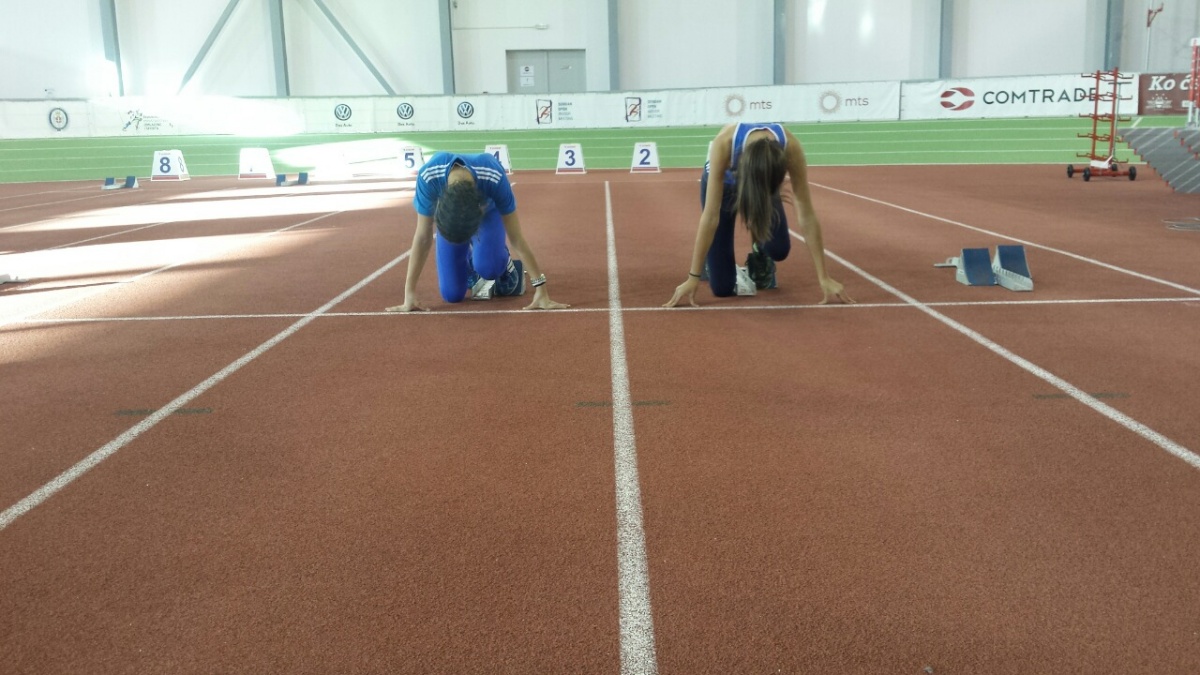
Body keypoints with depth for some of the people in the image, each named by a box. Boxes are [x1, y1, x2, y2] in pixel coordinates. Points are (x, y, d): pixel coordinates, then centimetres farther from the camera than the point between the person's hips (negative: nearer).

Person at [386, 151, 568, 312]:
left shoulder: (494, 177, -42)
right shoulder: (428, 177, -40)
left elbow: (517, 238, -33)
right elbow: (423, 237, -29)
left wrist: (541, 290, -32)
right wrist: (409, 294, -28)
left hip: (489, 212, -1)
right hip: (449, 216, 2)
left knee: (486, 265, -32)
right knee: (452, 294, -6)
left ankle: (507, 267, 3)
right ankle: (470, 265, 26)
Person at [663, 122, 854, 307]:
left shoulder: (790, 147, -38)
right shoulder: (725, 143, -43)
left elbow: (806, 216, -32)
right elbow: (711, 216, -40)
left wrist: (824, 278, -31)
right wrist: (693, 278, -39)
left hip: (765, 181, 2)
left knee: (779, 250, -25)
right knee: (722, 287, -9)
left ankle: (760, 257, 12)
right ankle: (709, 257, 26)